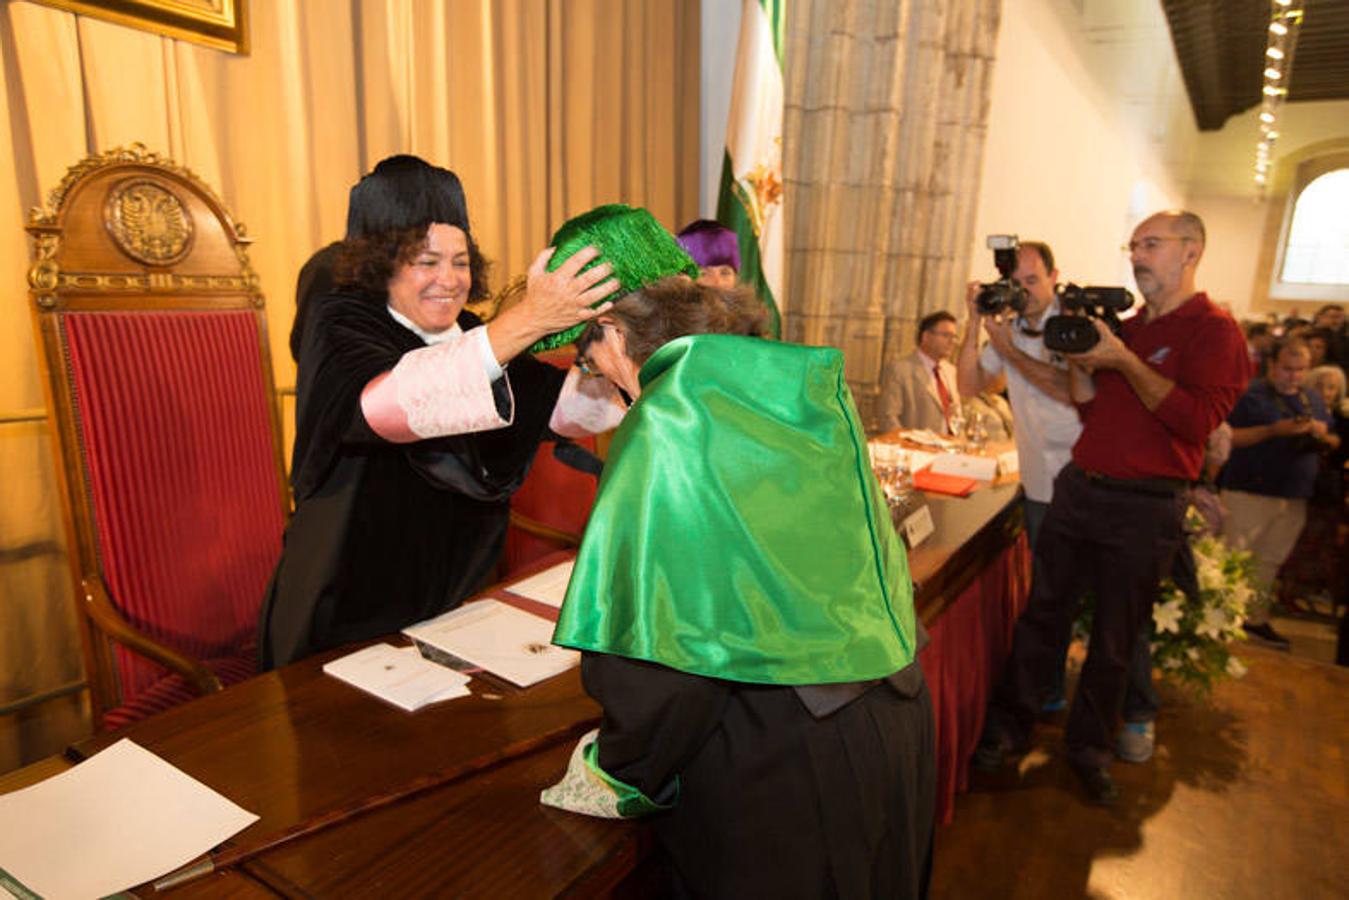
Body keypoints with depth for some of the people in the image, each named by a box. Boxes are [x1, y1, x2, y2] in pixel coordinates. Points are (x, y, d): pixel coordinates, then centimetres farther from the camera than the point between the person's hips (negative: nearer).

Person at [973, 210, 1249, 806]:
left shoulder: (1214, 331, -6)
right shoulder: (1125, 326, 14)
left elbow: (1198, 421, -19)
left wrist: (1125, 361, -19)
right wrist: (1078, 358, -2)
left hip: (1143, 508, -5)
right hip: (1077, 488, 5)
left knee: (1115, 640, 9)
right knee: (1042, 612, 9)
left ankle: (1090, 747, 27)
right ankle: (1010, 724, 23)